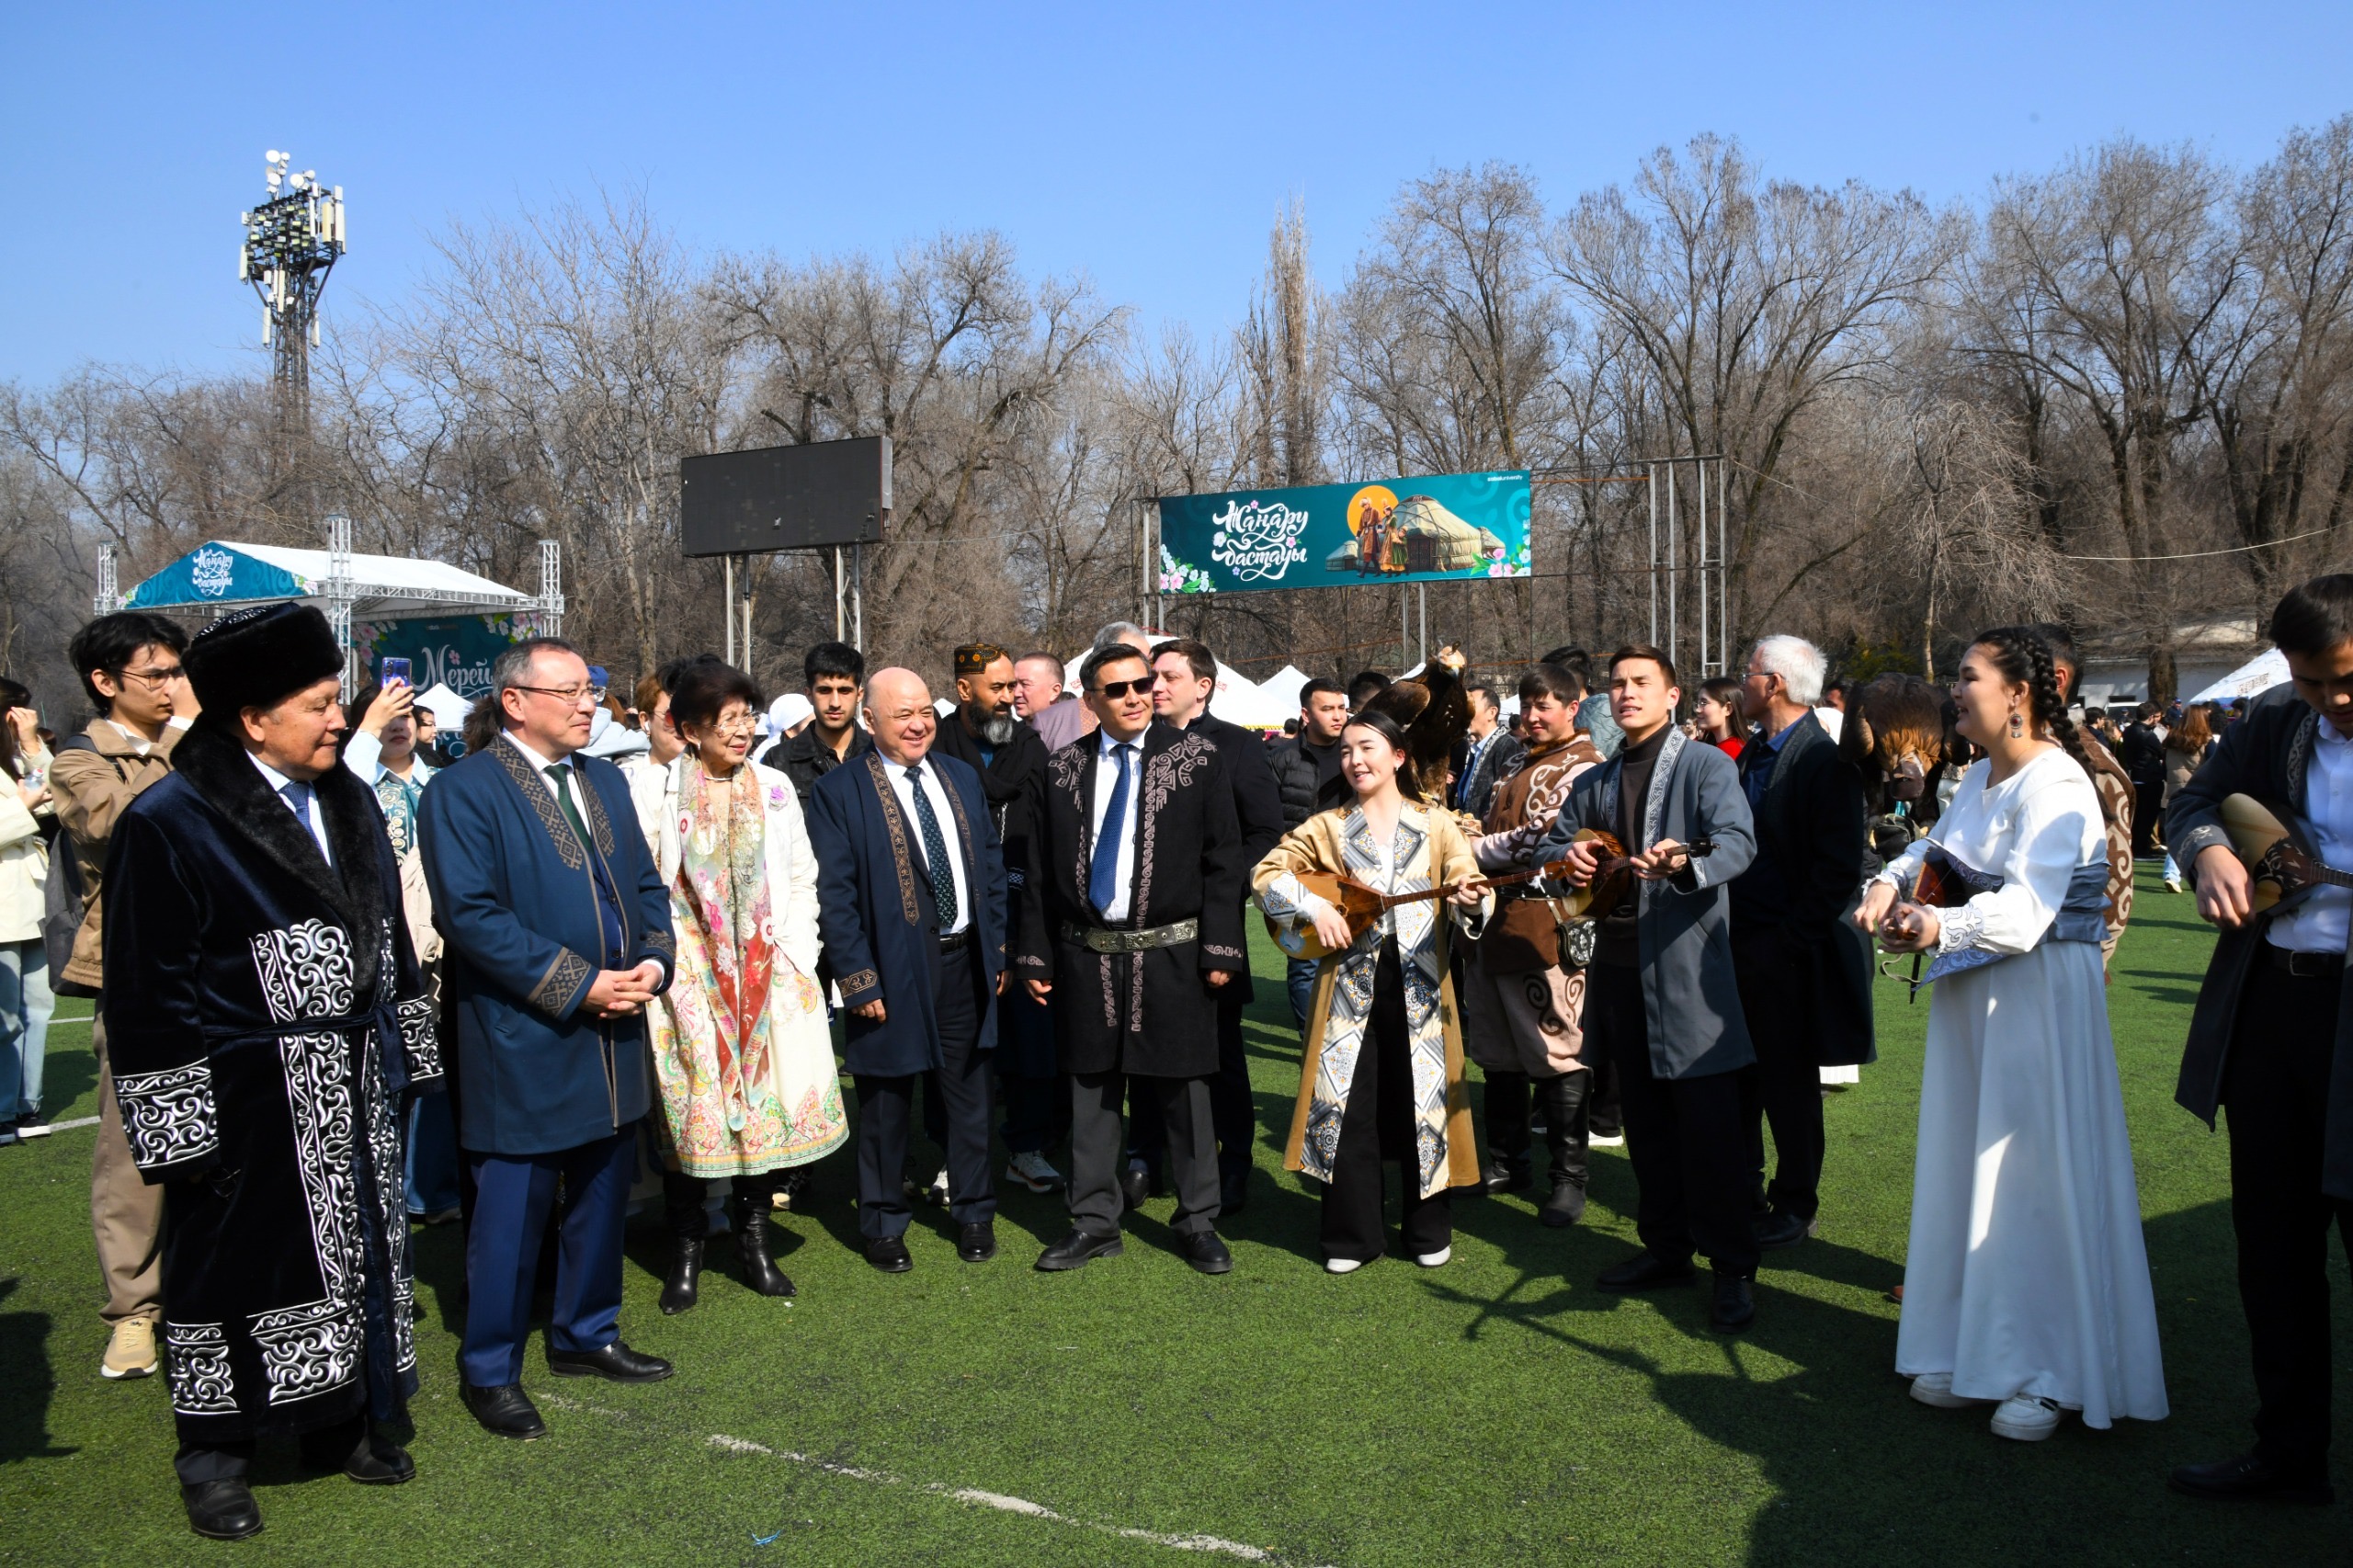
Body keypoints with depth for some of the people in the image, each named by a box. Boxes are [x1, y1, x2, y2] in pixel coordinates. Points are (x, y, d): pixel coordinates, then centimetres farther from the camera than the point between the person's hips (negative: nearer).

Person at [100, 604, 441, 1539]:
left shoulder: (347, 803, 8)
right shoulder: (169, 825, -13)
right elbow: (150, 994, -13)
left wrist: (405, 1057, 15)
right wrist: (179, 1132, -14)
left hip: (354, 1093, 7)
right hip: (247, 1108, -6)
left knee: (354, 1254, 16)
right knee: (235, 1269, 7)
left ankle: (342, 1421, 33)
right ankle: (215, 1453, 25)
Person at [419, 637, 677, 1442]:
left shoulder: (606, 781, 12)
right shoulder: (463, 792, -11)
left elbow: (646, 885, 14)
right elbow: (473, 916, -19)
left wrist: (653, 962, -5)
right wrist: (580, 985, -19)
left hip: (612, 1036, 7)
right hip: (523, 1043, -7)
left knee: (602, 1195, 17)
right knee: (510, 1213, 3)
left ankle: (586, 1335, 34)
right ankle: (489, 1370, 20)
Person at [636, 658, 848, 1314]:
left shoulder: (773, 788, 6)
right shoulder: (657, 792, -2)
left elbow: (801, 881, 9)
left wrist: (799, 959, 1)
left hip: (767, 976, 2)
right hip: (689, 977, -2)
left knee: (768, 1100, 4)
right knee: (689, 1107, 2)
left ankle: (753, 1239, 20)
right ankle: (686, 1250, 16)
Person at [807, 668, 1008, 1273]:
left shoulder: (962, 778, 9)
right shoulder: (838, 792, -7)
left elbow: (991, 867, 13)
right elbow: (834, 894, -10)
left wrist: (998, 949, 8)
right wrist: (859, 976, -14)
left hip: (966, 962, 4)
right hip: (893, 970, -4)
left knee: (969, 1093, 14)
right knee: (887, 1103, 9)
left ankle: (973, 1212, 31)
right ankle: (884, 1224, 27)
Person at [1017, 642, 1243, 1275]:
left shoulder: (1196, 758, -1)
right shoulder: (1063, 767, 5)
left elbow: (1223, 861, -2)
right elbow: (1044, 868, 8)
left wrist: (1220, 949, -8)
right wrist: (1036, 954, 4)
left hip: (1171, 953, -2)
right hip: (1086, 954, 2)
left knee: (1183, 1090, 6)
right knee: (1091, 1088, 10)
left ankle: (1198, 1222, 22)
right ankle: (1094, 1222, 24)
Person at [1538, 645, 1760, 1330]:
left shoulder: (1704, 765, -5)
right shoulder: (1597, 782, 17)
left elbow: (1739, 841, -20)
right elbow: (1552, 842, 24)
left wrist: (1685, 861, -41)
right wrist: (1568, 855, -1)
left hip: (1685, 970, -6)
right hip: (1618, 967, 7)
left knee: (1708, 1125, -4)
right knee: (1645, 1121, 15)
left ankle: (1734, 1268, 7)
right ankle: (1665, 1247, 27)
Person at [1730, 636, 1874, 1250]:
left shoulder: (1826, 759, -14)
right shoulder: (1753, 753, 11)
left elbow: (1842, 865, -19)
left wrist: (1790, 939, -16)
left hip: (1788, 952, -7)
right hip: (1740, 944, 7)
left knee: (1789, 1083, 6)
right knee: (1737, 1076, 13)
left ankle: (1795, 1206, 21)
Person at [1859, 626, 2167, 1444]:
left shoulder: (2054, 784, -17)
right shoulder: (1980, 777, 12)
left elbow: (2027, 908, -28)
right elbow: (1935, 848, 18)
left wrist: (1941, 925, -45)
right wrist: (1891, 883, -4)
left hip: (2041, 997, -9)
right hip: (1970, 996, 9)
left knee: (2035, 1182, -4)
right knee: (1963, 1171, 13)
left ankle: (2049, 1375, 7)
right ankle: (1966, 1349, 24)